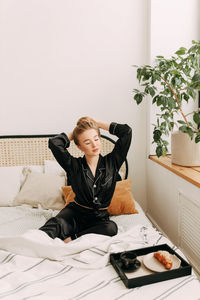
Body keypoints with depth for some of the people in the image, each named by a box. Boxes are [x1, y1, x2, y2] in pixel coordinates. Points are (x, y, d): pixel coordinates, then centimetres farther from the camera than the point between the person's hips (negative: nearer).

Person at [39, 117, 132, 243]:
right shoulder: (74, 165, -2)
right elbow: (54, 143, -15)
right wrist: (74, 133, 1)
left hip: (99, 218, 1)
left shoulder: (112, 162, 0)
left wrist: (97, 123, 1)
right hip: (75, 212, -1)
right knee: (57, 223, -33)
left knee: (111, 228, -32)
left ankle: (69, 239, -28)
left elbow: (127, 131, -6)